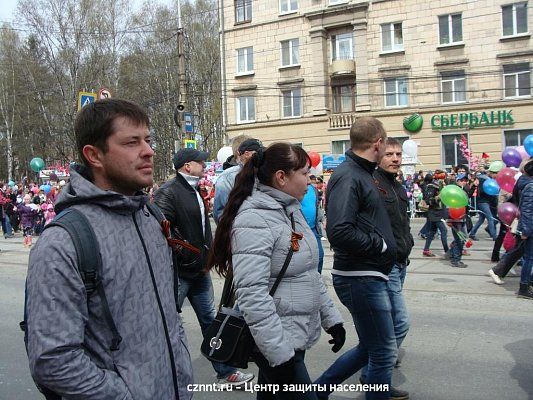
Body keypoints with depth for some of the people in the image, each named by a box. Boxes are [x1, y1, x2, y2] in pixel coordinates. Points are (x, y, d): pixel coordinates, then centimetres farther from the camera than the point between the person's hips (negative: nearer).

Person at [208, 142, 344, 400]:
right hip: (276, 341, -9)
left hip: (298, 335, 9)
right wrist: (280, 354, -25)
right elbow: (251, 294, -26)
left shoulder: (291, 210, 9)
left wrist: (331, 317, 13)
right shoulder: (254, 220, -20)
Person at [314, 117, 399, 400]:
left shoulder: (361, 173, 14)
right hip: (360, 278, -10)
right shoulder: (348, 177, -17)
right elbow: (339, 232, -29)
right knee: (384, 352, 3)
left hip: (369, 276, 10)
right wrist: (380, 244, -16)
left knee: (370, 348, 20)